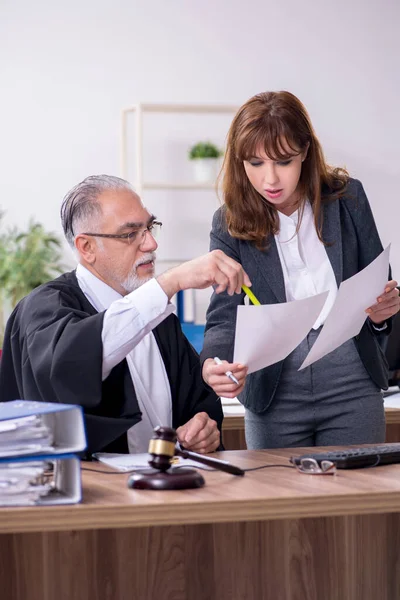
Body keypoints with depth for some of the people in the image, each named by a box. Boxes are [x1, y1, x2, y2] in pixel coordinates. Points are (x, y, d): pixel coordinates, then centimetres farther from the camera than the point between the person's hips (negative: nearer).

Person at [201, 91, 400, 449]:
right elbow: (225, 316, -10)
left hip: (351, 383, 0)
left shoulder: (347, 198, -1)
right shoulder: (231, 224, -3)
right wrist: (212, 365, -32)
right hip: (274, 391, 0)